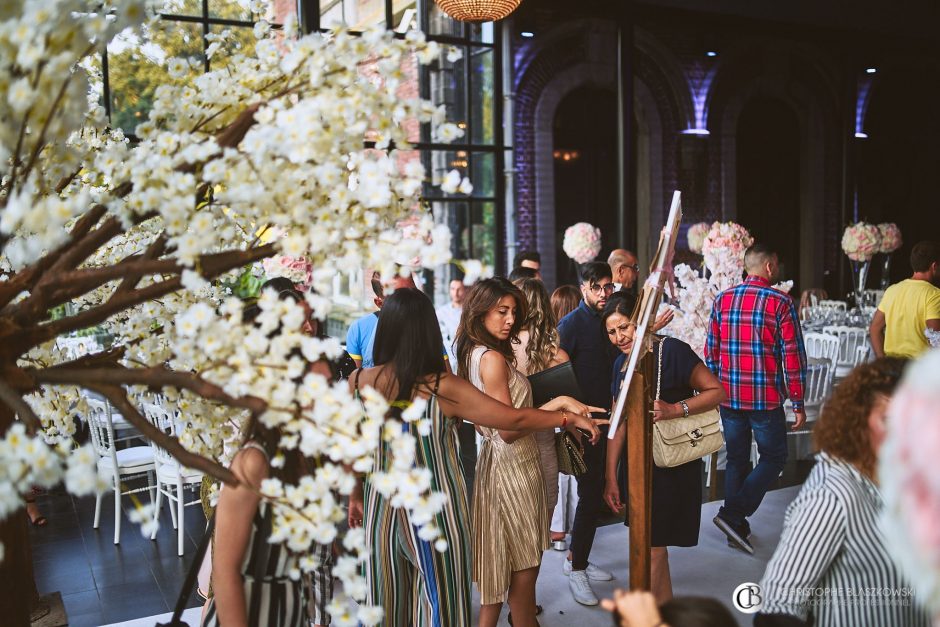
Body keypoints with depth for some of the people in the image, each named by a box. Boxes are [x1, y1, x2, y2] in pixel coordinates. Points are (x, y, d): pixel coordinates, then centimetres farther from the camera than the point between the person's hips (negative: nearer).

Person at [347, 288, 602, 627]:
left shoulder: (358, 382, -8)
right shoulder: (444, 388, -17)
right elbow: (514, 419, -9)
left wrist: (355, 495, 20)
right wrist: (568, 418, 6)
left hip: (382, 506, 4)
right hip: (435, 510, -3)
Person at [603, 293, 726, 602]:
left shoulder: (672, 351, -14)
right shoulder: (621, 363, 7)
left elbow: (717, 391, -14)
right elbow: (619, 424, 9)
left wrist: (675, 409, -29)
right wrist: (611, 478, 7)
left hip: (672, 465, -7)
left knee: (652, 551, -3)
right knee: (653, 550, 15)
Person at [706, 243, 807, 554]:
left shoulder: (722, 299, 5)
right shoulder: (780, 303, -8)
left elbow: (711, 351, 8)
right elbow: (793, 356, -9)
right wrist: (798, 403, -3)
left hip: (729, 398, 5)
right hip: (766, 399, -5)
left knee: (736, 459, 15)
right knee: (773, 459, 10)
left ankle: (737, 529, 21)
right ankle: (733, 514, -3)